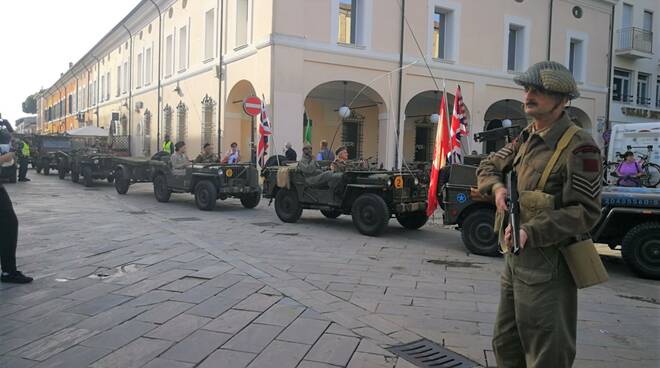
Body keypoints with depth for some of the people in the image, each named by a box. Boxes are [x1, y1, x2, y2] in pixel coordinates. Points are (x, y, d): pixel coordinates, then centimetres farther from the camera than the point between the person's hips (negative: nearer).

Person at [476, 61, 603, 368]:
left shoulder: (579, 147, -15)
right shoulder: (526, 138, 11)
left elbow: (586, 212, -18)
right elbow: (489, 166, 22)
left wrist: (531, 233, -26)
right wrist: (497, 187, -1)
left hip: (547, 264, -8)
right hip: (514, 258, 8)